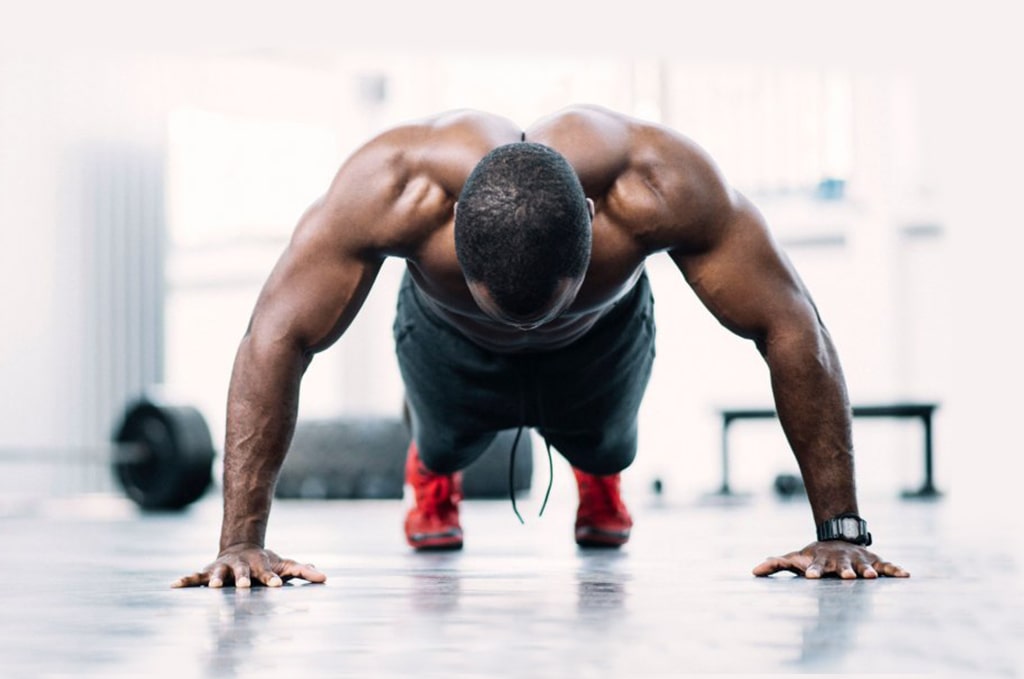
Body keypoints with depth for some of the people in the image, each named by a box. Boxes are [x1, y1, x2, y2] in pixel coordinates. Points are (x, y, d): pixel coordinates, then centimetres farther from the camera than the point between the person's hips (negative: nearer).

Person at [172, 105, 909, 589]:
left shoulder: (662, 184, -46)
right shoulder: (391, 187, -47)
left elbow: (791, 328, -38)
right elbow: (277, 338, -41)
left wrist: (841, 531, -38)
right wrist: (242, 540, -45)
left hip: (603, 336, 1)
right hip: (449, 339, 0)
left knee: (606, 446, 25)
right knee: (447, 443, 25)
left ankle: (599, 475, 61)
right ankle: (430, 472, 61)